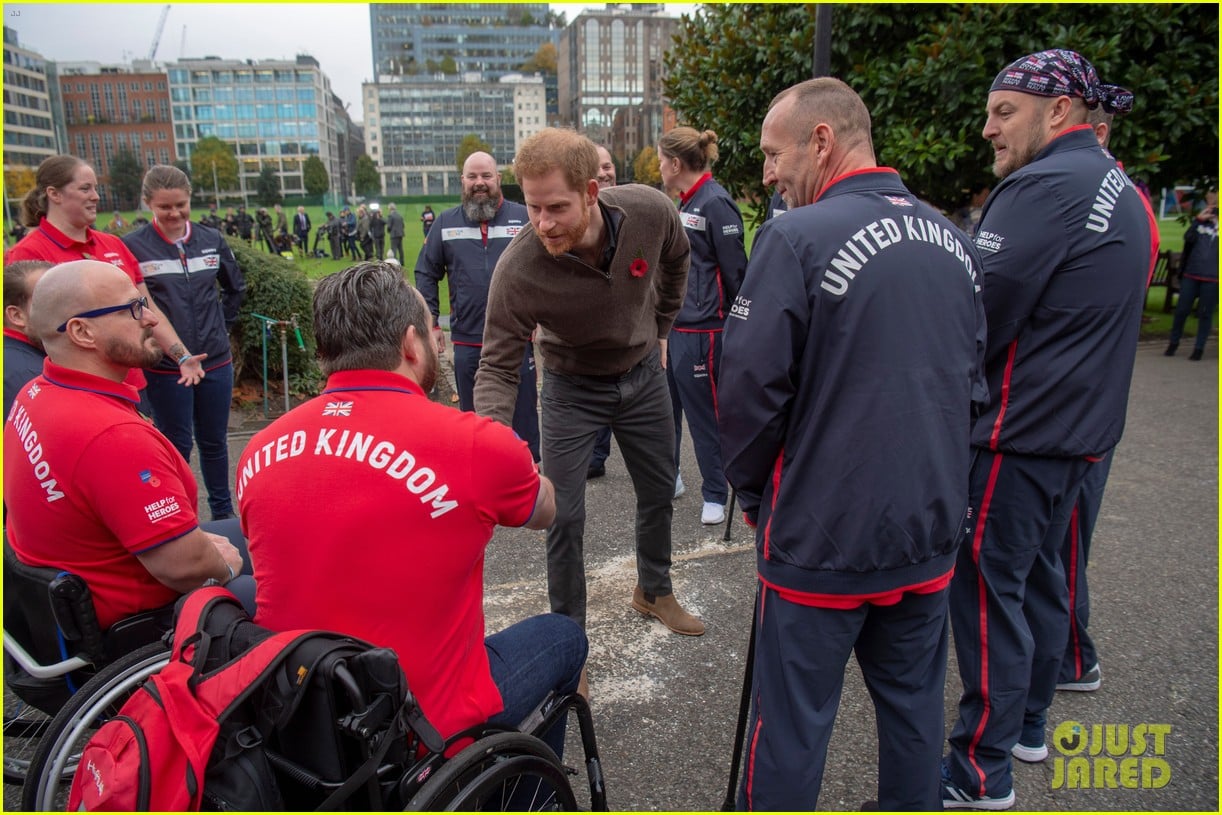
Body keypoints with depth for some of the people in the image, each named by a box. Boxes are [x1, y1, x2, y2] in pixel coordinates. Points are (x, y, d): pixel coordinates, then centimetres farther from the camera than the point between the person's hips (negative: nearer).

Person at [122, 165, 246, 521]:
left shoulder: (211, 240, 2)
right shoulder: (133, 246, -9)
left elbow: (236, 287, 17)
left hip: (216, 361, 3)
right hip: (165, 368, -3)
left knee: (214, 442, 16)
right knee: (177, 447, 8)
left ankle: (223, 513, 31)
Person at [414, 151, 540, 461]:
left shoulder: (524, 217, -1)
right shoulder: (446, 222, 6)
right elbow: (426, 274, 10)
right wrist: (430, 322, 4)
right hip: (467, 342, 2)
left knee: (523, 416, 8)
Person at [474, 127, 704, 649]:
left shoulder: (650, 211, -25)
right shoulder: (518, 269, -33)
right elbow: (498, 367, -24)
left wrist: (659, 331, 7)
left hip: (644, 374, 4)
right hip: (572, 389, -3)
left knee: (659, 492, 18)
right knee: (565, 518, -3)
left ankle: (654, 591, 45)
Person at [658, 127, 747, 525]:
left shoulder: (716, 204, -15)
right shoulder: (684, 204, 13)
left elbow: (735, 271, -15)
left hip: (701, 331, -9)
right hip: (672, 326, 9)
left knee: (703, 416, 3)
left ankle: (715, 495, 19)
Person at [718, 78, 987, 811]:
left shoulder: (797, 237, -15)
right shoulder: (954, 241, 6)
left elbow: (751, 387, -16)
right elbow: (973, 380, 13)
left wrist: (752, 488, 0)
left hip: (823, 537, -6)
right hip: (931, 530, 7)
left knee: (794, 722, 9)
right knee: (915, 704, 21)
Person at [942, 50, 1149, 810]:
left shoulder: (1044, 186, -17)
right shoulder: (1122, 192, 14)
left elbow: (978, 313, -19)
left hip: (1018, 430, -10)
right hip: (1082, 425, 10)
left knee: (988, 587, -1)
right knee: (1040, 572, 19)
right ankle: (1029, 722, 34)